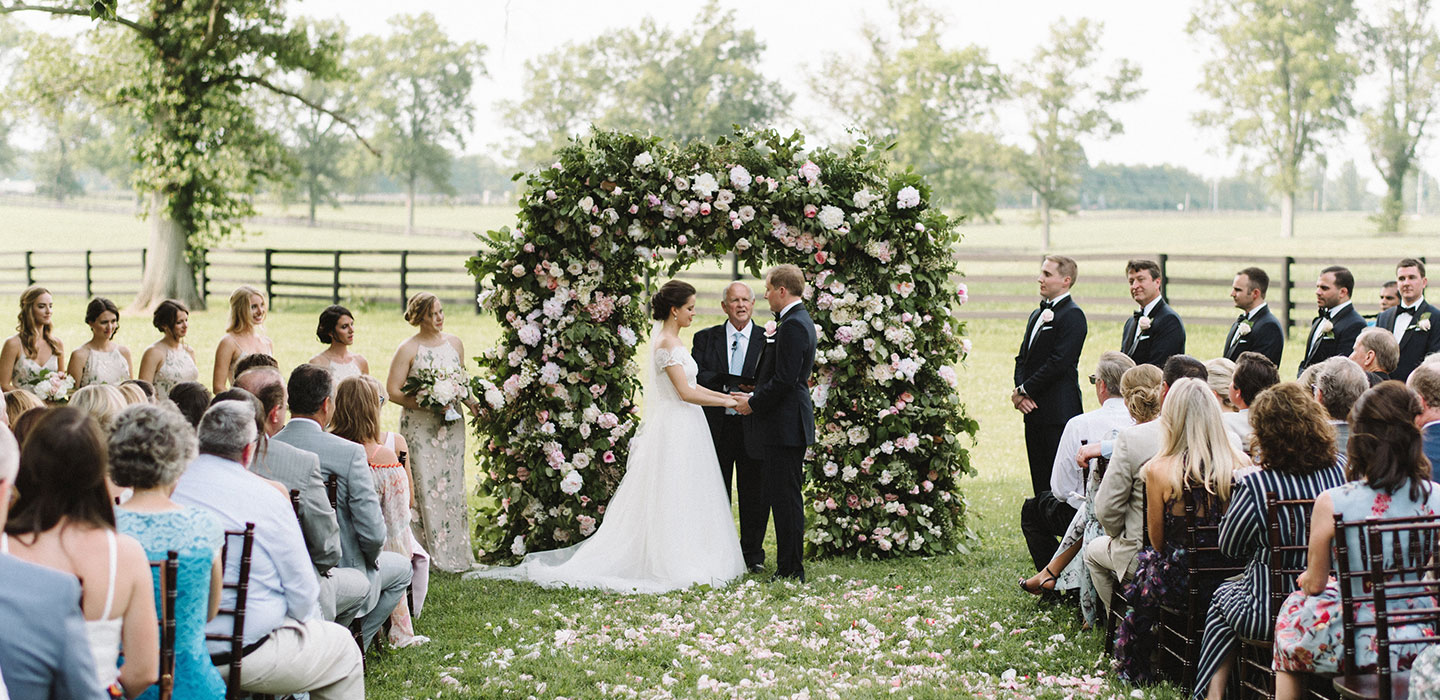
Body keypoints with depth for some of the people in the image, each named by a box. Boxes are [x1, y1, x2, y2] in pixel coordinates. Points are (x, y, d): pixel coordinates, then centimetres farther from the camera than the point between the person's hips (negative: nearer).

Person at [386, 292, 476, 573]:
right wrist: (427, 405, -17)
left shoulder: (454, 344, 9)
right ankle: (427, 553, -1)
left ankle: (454, 551, 12)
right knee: (424, 487, -6)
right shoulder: (408, 349, -6)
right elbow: (393, 391, -7)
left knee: (452, 485, 6)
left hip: (451, 425, 4)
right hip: (419, 426, -4)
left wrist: (472, 405, 1)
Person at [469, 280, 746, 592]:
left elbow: (689, 385, 18)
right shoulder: (666, 344, -16)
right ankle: (670, 564, -1)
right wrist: (726, 402, -13)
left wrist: (726, 395, 13)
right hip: (675, 430, -9)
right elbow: (685, 393, -20)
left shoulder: (670, 340, 14)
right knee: (671, 502, -5)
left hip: (683, 429, 9)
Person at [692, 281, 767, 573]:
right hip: (716, 426, 1)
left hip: (752, 426, -1)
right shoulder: (706, 338, 8)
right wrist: (732, 385, -18)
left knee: (754, 492, 4)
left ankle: (753, 554, 16)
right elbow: (697, 377, -5)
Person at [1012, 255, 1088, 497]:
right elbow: (1023, 357, 17)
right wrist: (1019, 390, -1)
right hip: (1034, 411, 9)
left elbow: (1059, 362, -17)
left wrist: (1024, 390, -12)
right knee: (1039, 480, 10)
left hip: (1058, 412, -9)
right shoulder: (1037, 314, 19)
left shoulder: (1072, 315, -9)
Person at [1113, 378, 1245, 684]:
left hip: (1181, 585, -4)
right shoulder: (1242, 464, -9)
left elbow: (1158, 541, -6)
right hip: (1232, 580, 4)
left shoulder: (1159, 470, -17)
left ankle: (1136, 669, 44)